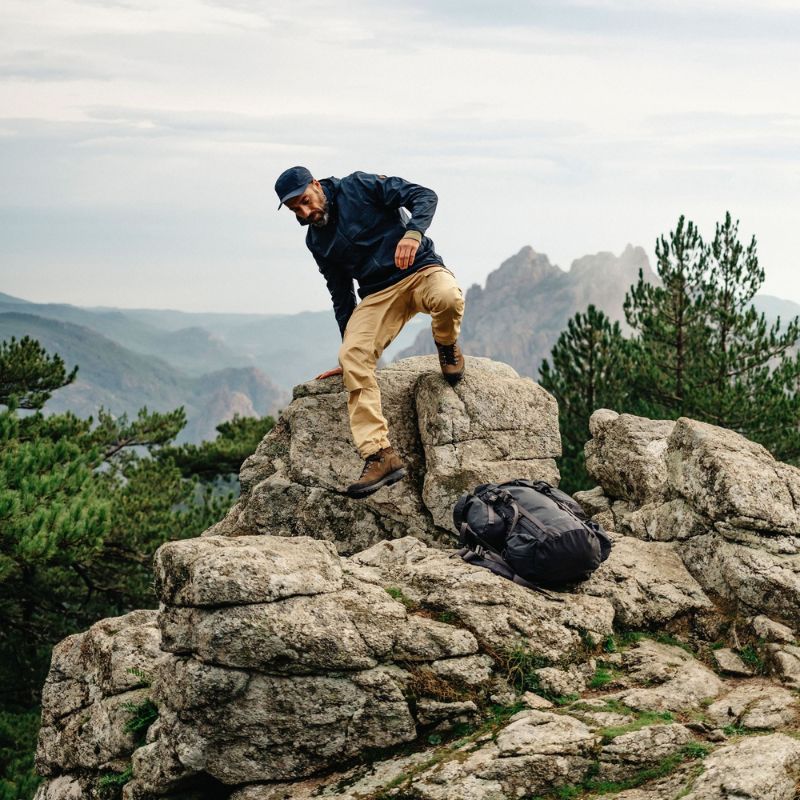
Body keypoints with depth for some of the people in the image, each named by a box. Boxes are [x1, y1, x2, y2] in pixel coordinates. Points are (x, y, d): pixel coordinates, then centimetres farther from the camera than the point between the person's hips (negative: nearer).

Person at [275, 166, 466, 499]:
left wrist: (413, 233, -30)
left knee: (448, 297, -41)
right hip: (378, 293, 5)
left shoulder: (359, 187, -4)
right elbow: (341, 296, 21)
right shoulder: (317, 241, 13)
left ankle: (447, 348, -3)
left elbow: (424, 196, -10)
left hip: (421, 270, -4)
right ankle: (380, 456, -29)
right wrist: (349, 349, 22)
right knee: (353, 357, -23)